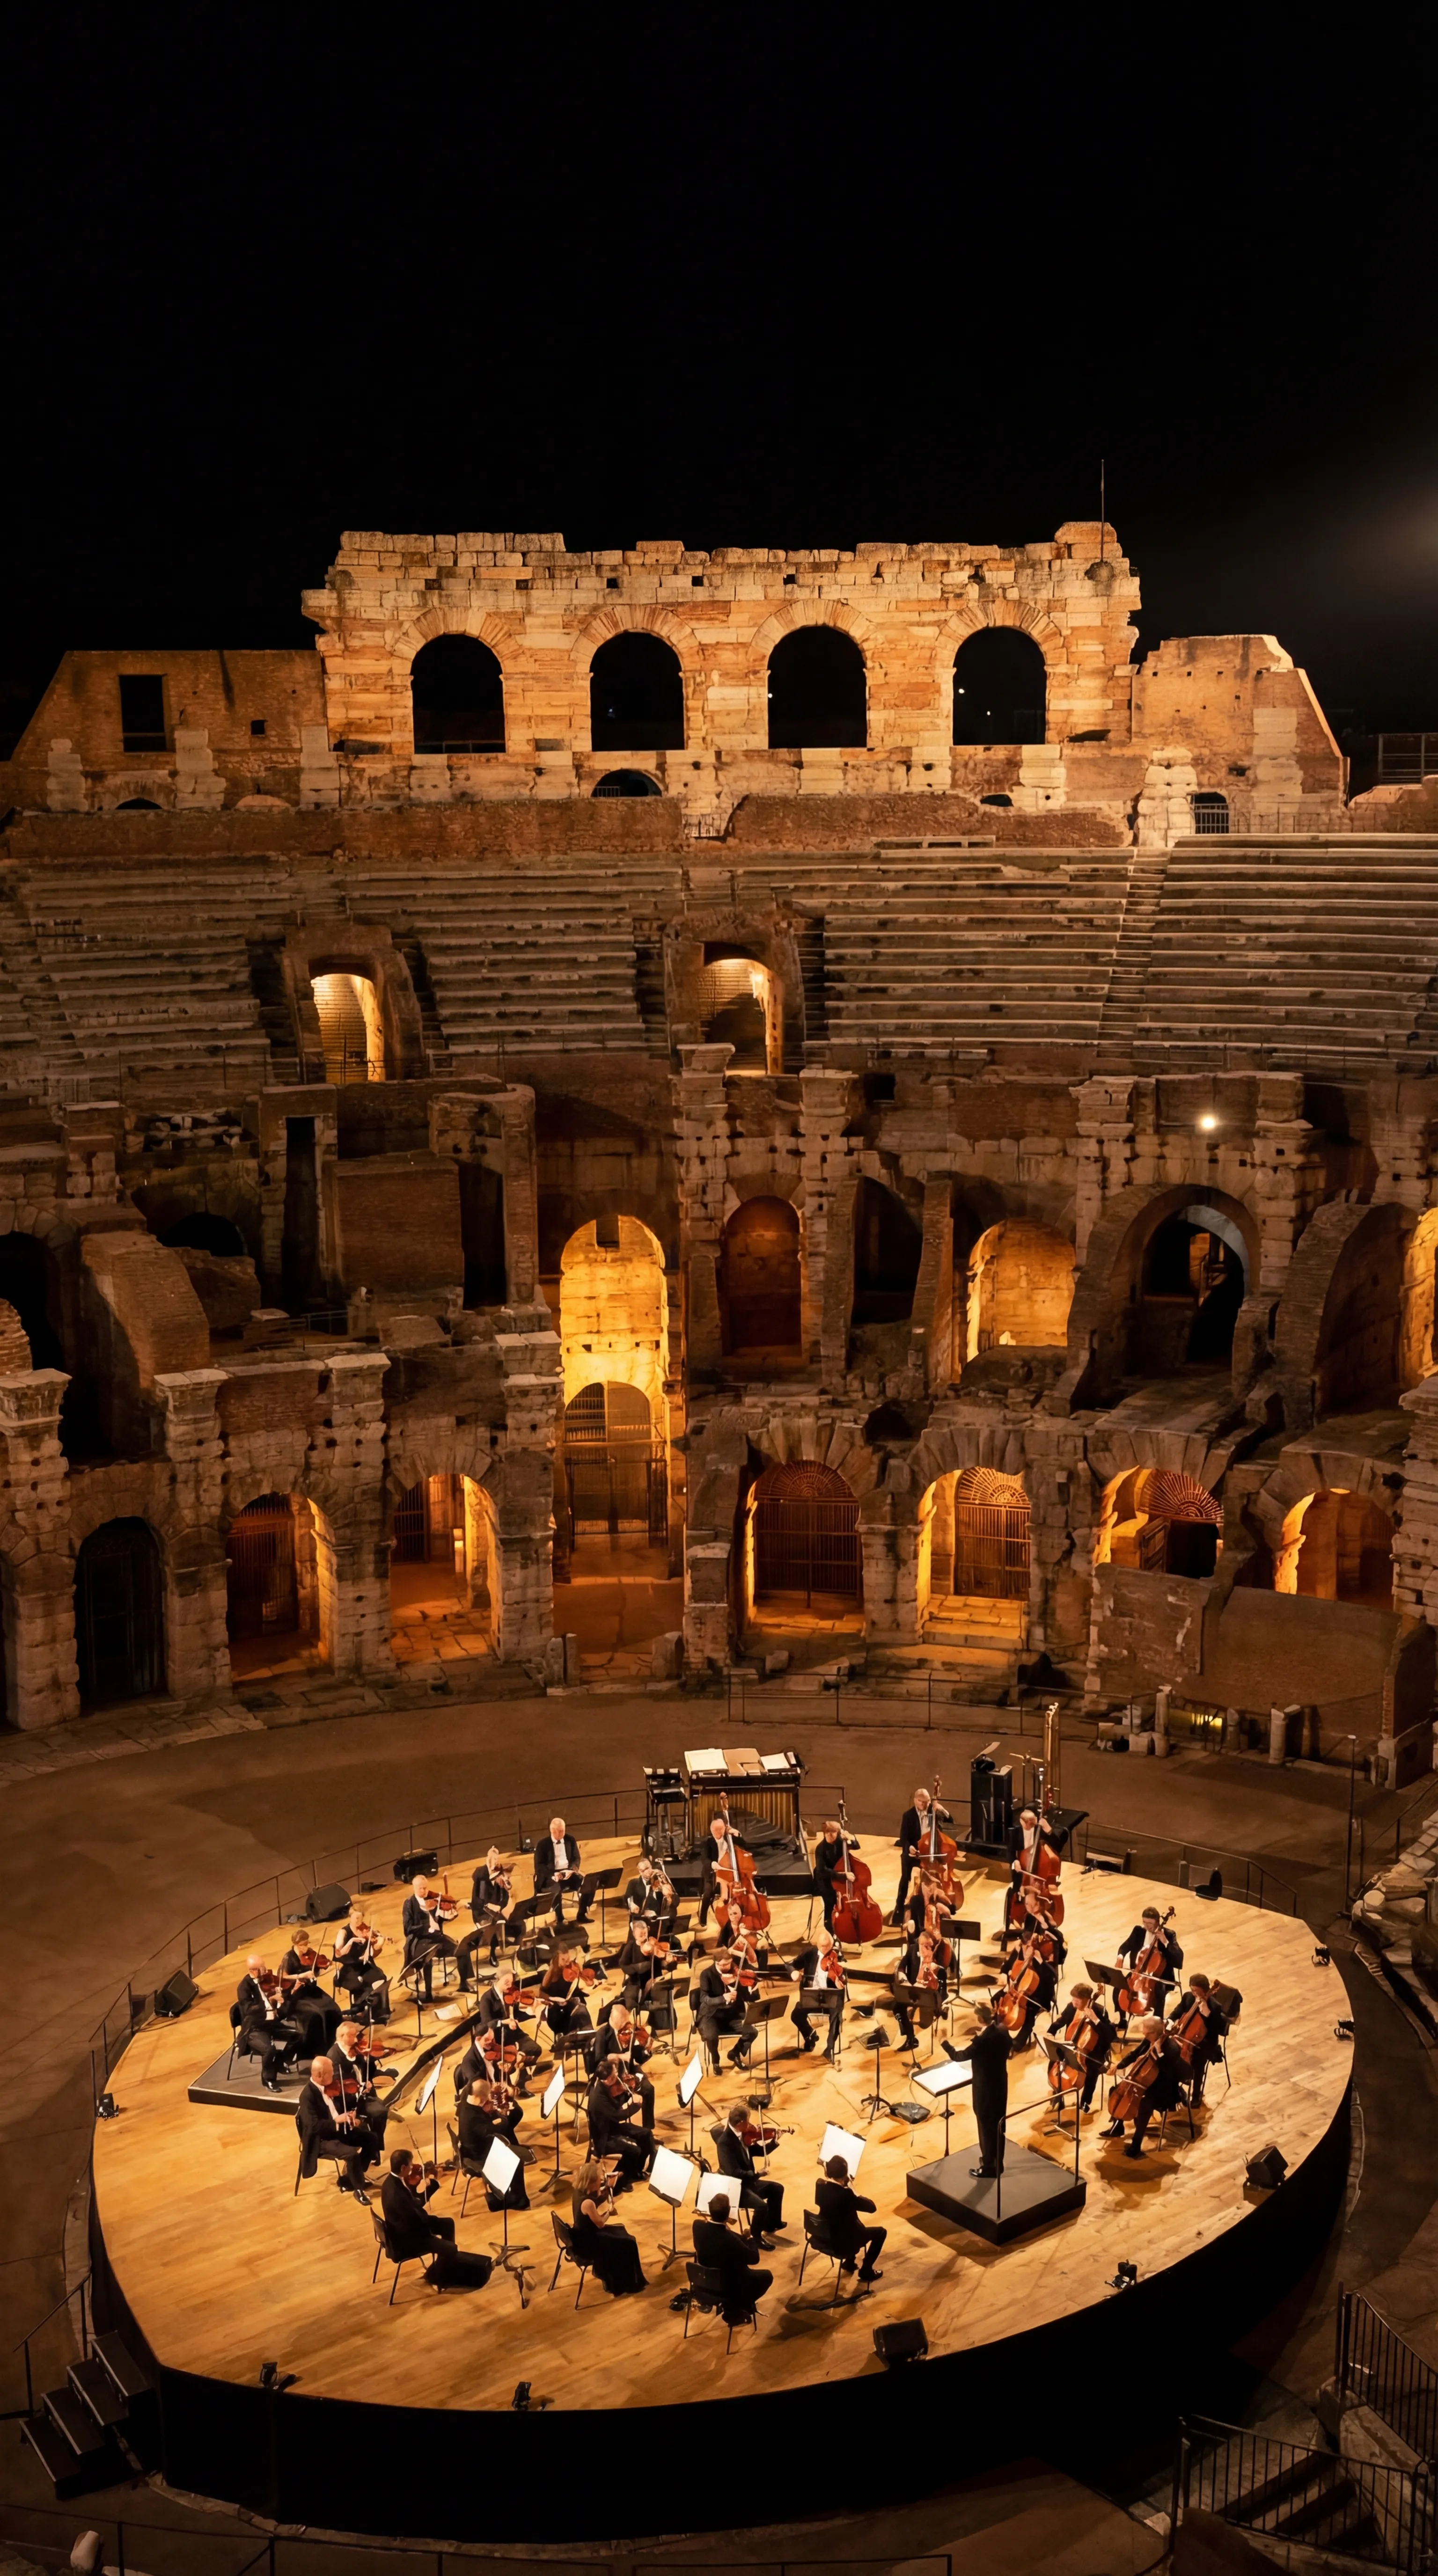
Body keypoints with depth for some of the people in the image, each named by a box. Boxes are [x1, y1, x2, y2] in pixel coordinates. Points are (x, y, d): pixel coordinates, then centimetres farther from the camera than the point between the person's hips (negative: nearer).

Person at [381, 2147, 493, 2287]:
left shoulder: (394, 2180, -6)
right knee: (450, 2249, -12)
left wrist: (430, 2184, -5)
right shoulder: (396, 2195, -37)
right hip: (404, 2239, -10)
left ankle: (448, 2266, 33)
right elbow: (418, 2220, -27)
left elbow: (414, 2202, 4)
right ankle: (434, 2274, 17)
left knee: (448, 2224, 16)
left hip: (407, 2226, 10)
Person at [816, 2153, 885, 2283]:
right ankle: (866, 2270, 22)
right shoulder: (845, 2194, -32)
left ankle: (849, 2262, 40)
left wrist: (828, 2177, 0)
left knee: (853, 2223, 34)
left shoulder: (821, 2186, -12)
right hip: (842, 2243, -7)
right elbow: (871, 2207, -19)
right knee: (881, 2232, 14)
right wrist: (854, 2191, -9)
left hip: (825, 2236, 7)